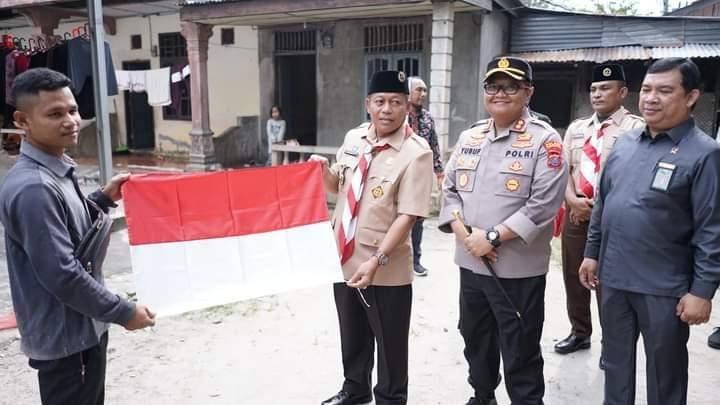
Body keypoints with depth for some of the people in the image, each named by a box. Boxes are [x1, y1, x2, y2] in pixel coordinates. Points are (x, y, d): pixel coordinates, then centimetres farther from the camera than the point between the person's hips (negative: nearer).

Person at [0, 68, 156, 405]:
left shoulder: (56, 172, 5)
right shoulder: (33, 187, -25)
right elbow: (62, 275, -27)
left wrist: (104, 198, 7)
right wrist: (124, 312, -18)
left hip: (82, 327, 10)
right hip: (64, 337, -9)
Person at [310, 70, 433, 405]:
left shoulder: (416, 152, -15)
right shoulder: (353, 139, 4)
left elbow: (407, 215, -21)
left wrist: (377, 260, -27)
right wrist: (323, 171, -4)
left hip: (386, 270, -6)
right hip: (344, 257, 6)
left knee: (389, 343, 12)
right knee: (352, 335, 24)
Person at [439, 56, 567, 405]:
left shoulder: (544, 140, -9)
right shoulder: (469, 137, 9)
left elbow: (544, 203, -17)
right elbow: (449, 187, 10)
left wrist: (492, 236, -19)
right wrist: (461, 231, -7)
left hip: (518, 268, -6)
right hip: (470, 262, 6)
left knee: (520, 349, 6)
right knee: (475, 338, 21)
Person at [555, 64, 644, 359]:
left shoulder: (636, 128, -6)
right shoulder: (576, 128, 12)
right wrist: (573, 200, -7)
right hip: (576, 215, 6)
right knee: (573, 277, 14)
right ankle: (579, 333, 33)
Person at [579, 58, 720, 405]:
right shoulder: (624, 143, 6)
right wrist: (592, 253, 12)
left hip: (664, 288, -5)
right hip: (613, 277, 5)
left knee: (664, 371, 13)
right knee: (615, 361, 20)